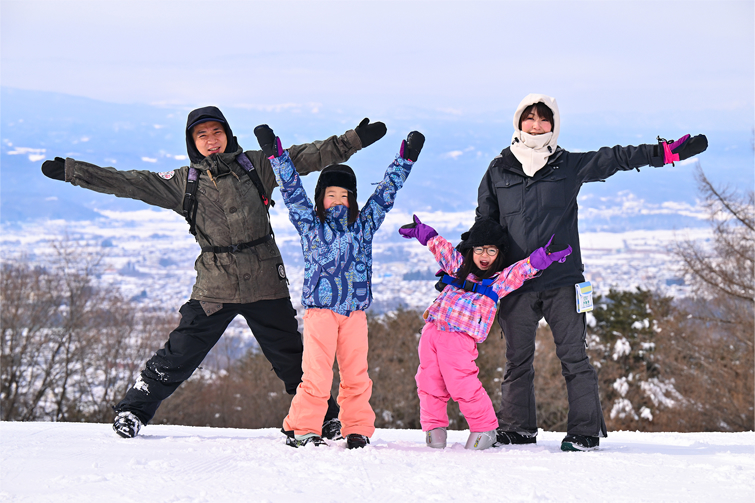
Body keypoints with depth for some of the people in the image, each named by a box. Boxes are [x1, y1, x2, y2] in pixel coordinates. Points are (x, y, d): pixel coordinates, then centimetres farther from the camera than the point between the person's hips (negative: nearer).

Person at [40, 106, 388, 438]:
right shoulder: (184, 183, 5)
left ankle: (326, 417, 23)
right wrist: (71, 171, 2)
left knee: (292, 358, 8)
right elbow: (129, 184, 5)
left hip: (264, 281, 0)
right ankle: (133, 410, 10)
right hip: (214, 284, 0)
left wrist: (355, 140, -1)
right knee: (179, 355, -3)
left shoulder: (256, 166, 4)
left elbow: (307, 157, 5)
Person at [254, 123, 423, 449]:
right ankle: (302, 429, -1)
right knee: (316, 374, -9)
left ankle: (357, 430, 12)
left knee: (356, 374, 3)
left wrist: (406, 159, 17)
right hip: (320, 309, -3)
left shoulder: (364, 224, 14)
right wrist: (275, 155, -3)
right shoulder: (310, 224, 8)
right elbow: (292, 189, 3)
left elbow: (386, 193, 18)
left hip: (355, 311, 3)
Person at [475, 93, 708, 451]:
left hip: (562, 280, -1)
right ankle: (516, 428, 17)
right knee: (517, 358, 8)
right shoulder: (499, 171, 8)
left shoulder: (569, 166, 5)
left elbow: (615, 158, 2)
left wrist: (669, 152, -6)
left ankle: (585, 431, -1)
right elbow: (484, 224, 15)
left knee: (573, 357, -4)